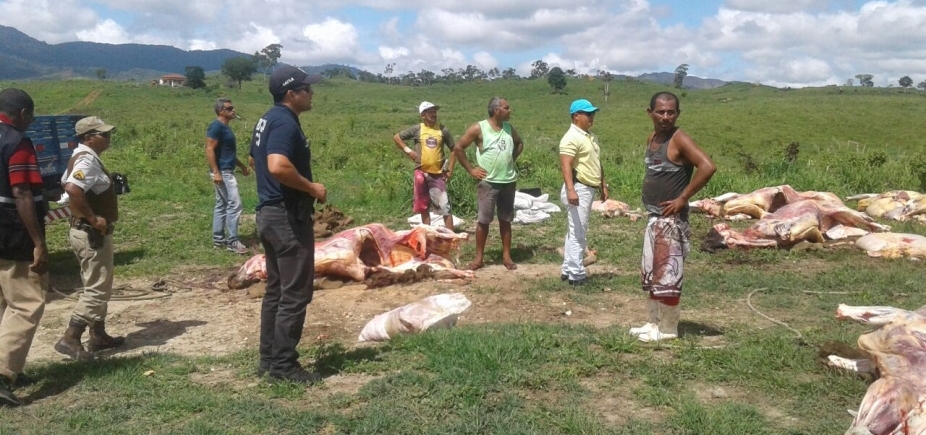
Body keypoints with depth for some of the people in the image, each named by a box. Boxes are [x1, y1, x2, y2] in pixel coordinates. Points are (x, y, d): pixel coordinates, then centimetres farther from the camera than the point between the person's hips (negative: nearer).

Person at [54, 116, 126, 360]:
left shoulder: (81, 157, 12)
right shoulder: (88, 161, -20)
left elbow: (65, 183, 26)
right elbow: (73, 189, -36)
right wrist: (93, 218, -27)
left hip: (85, 231, 11)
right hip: (92, 234, -11)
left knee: (95, 287, 18)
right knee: (98, 289, -6)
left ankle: (98, 336, 26)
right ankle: (69, 339, -5)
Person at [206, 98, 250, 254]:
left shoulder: (225, 127, 16)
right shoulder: (216, 126, -15)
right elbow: (210, 150, -20)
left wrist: (241, 166, 28)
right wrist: (216, 172, -25)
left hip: (226, 171, 11)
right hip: (222, 172, -11)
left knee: (221, 205, 12)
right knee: (234, 204, -10)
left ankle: (218, 239, 17)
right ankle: (232, 241, -6)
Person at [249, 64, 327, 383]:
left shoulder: (267, 120, 14)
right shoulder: (285, 122, -17)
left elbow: (258, 162, 26)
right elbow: (278, 166, -33)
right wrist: (311, 188, -19)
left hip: (268, 212, 10)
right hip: (288, 216, -10)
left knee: (276, 289, 15)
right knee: (295, 293, -3)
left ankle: (268, 359, 22)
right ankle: (283, 364, 4)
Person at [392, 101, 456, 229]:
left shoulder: (443, 130, 1)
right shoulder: (417, 129, -2)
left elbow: (453, 150, 8)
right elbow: (396, 137, 7)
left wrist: (450, 170, 1)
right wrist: (408, 151, -4)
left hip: (438, 174, 0)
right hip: (421, 173, 1)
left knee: (445, 207, -4)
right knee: (423, 207, 9)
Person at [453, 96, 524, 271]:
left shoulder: (509, 128, 7)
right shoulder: (478, 128, -9)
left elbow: (520, 143, 26)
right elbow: (458, 147, -6)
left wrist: (512, 160, 12)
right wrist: (470, 169, -7)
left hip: (509, 181, 4)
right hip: (488, 182, -4)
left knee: (505, 220, 9)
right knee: (483, 220, 1)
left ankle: (506, 256, 17)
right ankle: (478, 258, 10)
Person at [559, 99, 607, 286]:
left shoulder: (591, 136, 16)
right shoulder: (571, 138, -15)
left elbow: (596, 163, 24)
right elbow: (566, 165, -24)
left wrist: (603, 185, 23)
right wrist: (570, 190, -33)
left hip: (589, 189, 10)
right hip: (578, 189, -10)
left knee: (575, 233, 14)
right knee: (578, 234, -7)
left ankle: (568, 270, 22)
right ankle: (576, 274, -2)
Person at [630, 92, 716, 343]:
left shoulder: (679, 139, -15)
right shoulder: (651, 139, 11)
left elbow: (707, 167, -26)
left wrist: (683, 199, -20)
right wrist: (651, 208, 11)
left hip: (671, 220, -9)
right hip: (653, 217, 9)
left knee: (667, 275, -2)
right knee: (651, 274, 16)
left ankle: (668, 329, 8)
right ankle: (653, 322, 27)